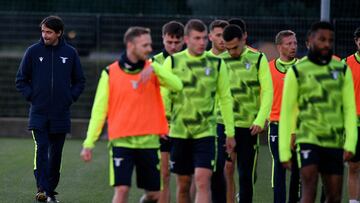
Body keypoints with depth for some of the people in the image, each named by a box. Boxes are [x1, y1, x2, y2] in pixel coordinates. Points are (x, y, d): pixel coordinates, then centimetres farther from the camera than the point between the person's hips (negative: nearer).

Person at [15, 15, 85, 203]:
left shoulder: (70, 53, 3)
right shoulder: (33, 51, 0)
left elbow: (80, 81, 14)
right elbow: (21, 80, 7)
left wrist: (70, 98, 2)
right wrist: (31, 96, -5)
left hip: (61, 115, 2)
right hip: (38, 113, -2)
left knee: (56, 154, 7)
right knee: (41, 148, -15)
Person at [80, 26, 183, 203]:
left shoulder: (152, 70, 4)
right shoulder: (110, 73, 0)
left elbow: (177, 85, -13)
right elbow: (99, 109, 2)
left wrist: (154, 68, -26)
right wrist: (89, 143, -3)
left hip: (149, 141, 3)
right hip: (121, 142, -2)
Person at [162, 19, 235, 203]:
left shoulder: (216, 63, 2)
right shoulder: (172, 62, 0)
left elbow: (225, 99, 8)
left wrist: (230, 132, 8)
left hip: (205, 131, -1)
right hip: (179, 131, 1)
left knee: (203, 181, -14)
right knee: (183, 184, 9)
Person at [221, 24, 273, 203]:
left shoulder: (258, 59, 1)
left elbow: (267, 92, -2)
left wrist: (260, 120, -11)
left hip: (248, 127, -1)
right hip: (222, 123, 1)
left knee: (246, 174, 4)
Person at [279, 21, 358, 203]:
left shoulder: (342, 70, 8)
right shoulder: (297, 72, 0)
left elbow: (349, 109, 5)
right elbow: (286, 112, 2)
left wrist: (350, 144, -7)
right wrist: (284, 151, -2)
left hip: (335, 143, 4)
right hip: (308, 140, -4)